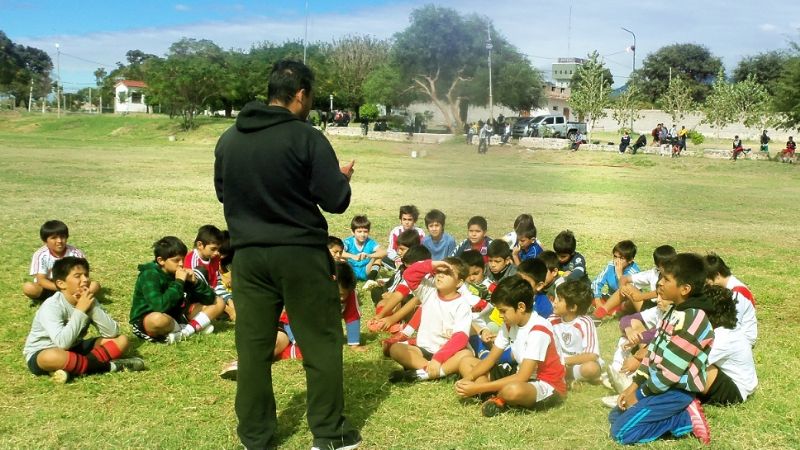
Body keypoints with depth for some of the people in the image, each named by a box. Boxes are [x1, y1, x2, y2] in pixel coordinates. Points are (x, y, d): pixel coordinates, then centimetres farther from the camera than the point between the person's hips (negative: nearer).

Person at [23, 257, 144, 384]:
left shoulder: (88, 301, -4)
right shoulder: (51, 306, -23)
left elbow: (112, 333, -13)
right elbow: (62, 343, -37)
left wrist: (93, 306, -21)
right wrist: (80, 310, -30)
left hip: (73, 350, 6)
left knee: (121, 340, -7)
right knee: (52, 357, -43)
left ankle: (71, 368, -20)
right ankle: (110, 366, -25)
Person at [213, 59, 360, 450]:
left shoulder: (228, 139, 5)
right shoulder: (307, 138, -12)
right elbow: (335, 201, -10)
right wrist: (343, 177, 10)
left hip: (248, 256, 5)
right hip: (301, 255, -4)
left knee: (253, 347, 11)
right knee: (321, 343, 7)